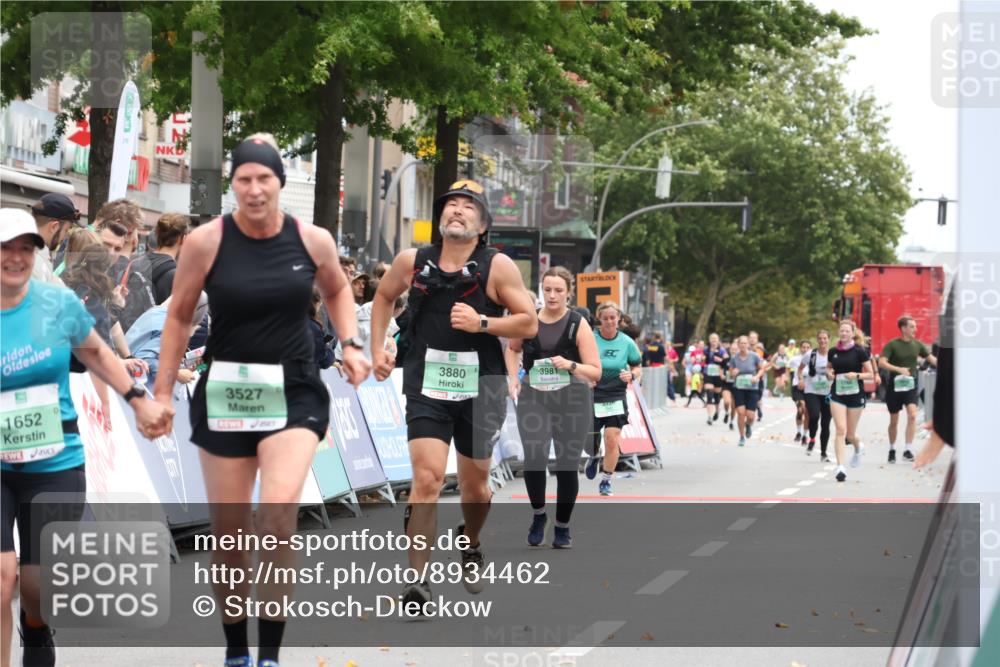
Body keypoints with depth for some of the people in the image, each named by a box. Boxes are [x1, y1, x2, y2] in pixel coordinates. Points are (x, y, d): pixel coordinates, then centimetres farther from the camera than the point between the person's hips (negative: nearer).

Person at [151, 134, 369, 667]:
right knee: (228, 532, 7)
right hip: (225, 394, 1)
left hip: (294, 393, -1)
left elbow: (336, 289, 19)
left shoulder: (313, 241, -3)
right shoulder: (206, 242, -8)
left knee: (277, 514, -22)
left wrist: (351, 344, 4)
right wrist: (163, 391, 4)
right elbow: (179, 316, 4)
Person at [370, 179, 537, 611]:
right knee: (427, 479, -15)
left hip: (481, 389, 0)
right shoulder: (412, 262, 0)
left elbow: (528, 323, -5)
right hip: (427, 388, 0)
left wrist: (482, 323, -19)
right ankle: (417, 579, -15)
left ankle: (471, 548, 45)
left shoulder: (498, 267, -7)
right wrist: (378, 348, 11)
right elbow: (384, 296, 19)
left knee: (474, 485, 14)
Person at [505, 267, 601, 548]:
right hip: (533, 398, 1)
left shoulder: (578, 325, -5)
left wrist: (571, 365, -22)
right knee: (534, 458, -17)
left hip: (572, 400, -1)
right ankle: (538, 514, 8)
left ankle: (563, 527, 21)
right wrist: (513, 378, 9)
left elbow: (595, 372, -5)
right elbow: (512, 349, 24)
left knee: (567, 466, 3)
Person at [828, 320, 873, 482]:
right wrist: (829, 374, -4)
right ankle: (840, 467, -16)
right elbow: (829, 369, 19)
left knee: (850, 435, 8)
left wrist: (857, 375, -19)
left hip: (855, 395, -2)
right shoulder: (833, 352, 4)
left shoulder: (859, 352, -5)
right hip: (837, 395, 2)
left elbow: (870, 374, -2)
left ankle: (858, 447, 45)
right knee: (840, 430, -14)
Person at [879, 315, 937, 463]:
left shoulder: (917, 345, 4)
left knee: (912, 415, -19)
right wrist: (899, 369, -30)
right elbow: (881, 363, -18)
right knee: (894, 421, 7)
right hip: (895, 385, -2)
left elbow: (932, 359, 8)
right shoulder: (892, 345, -8)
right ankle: (892, 450, 27)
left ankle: (908, 449, -16)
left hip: (911, 385, 2)